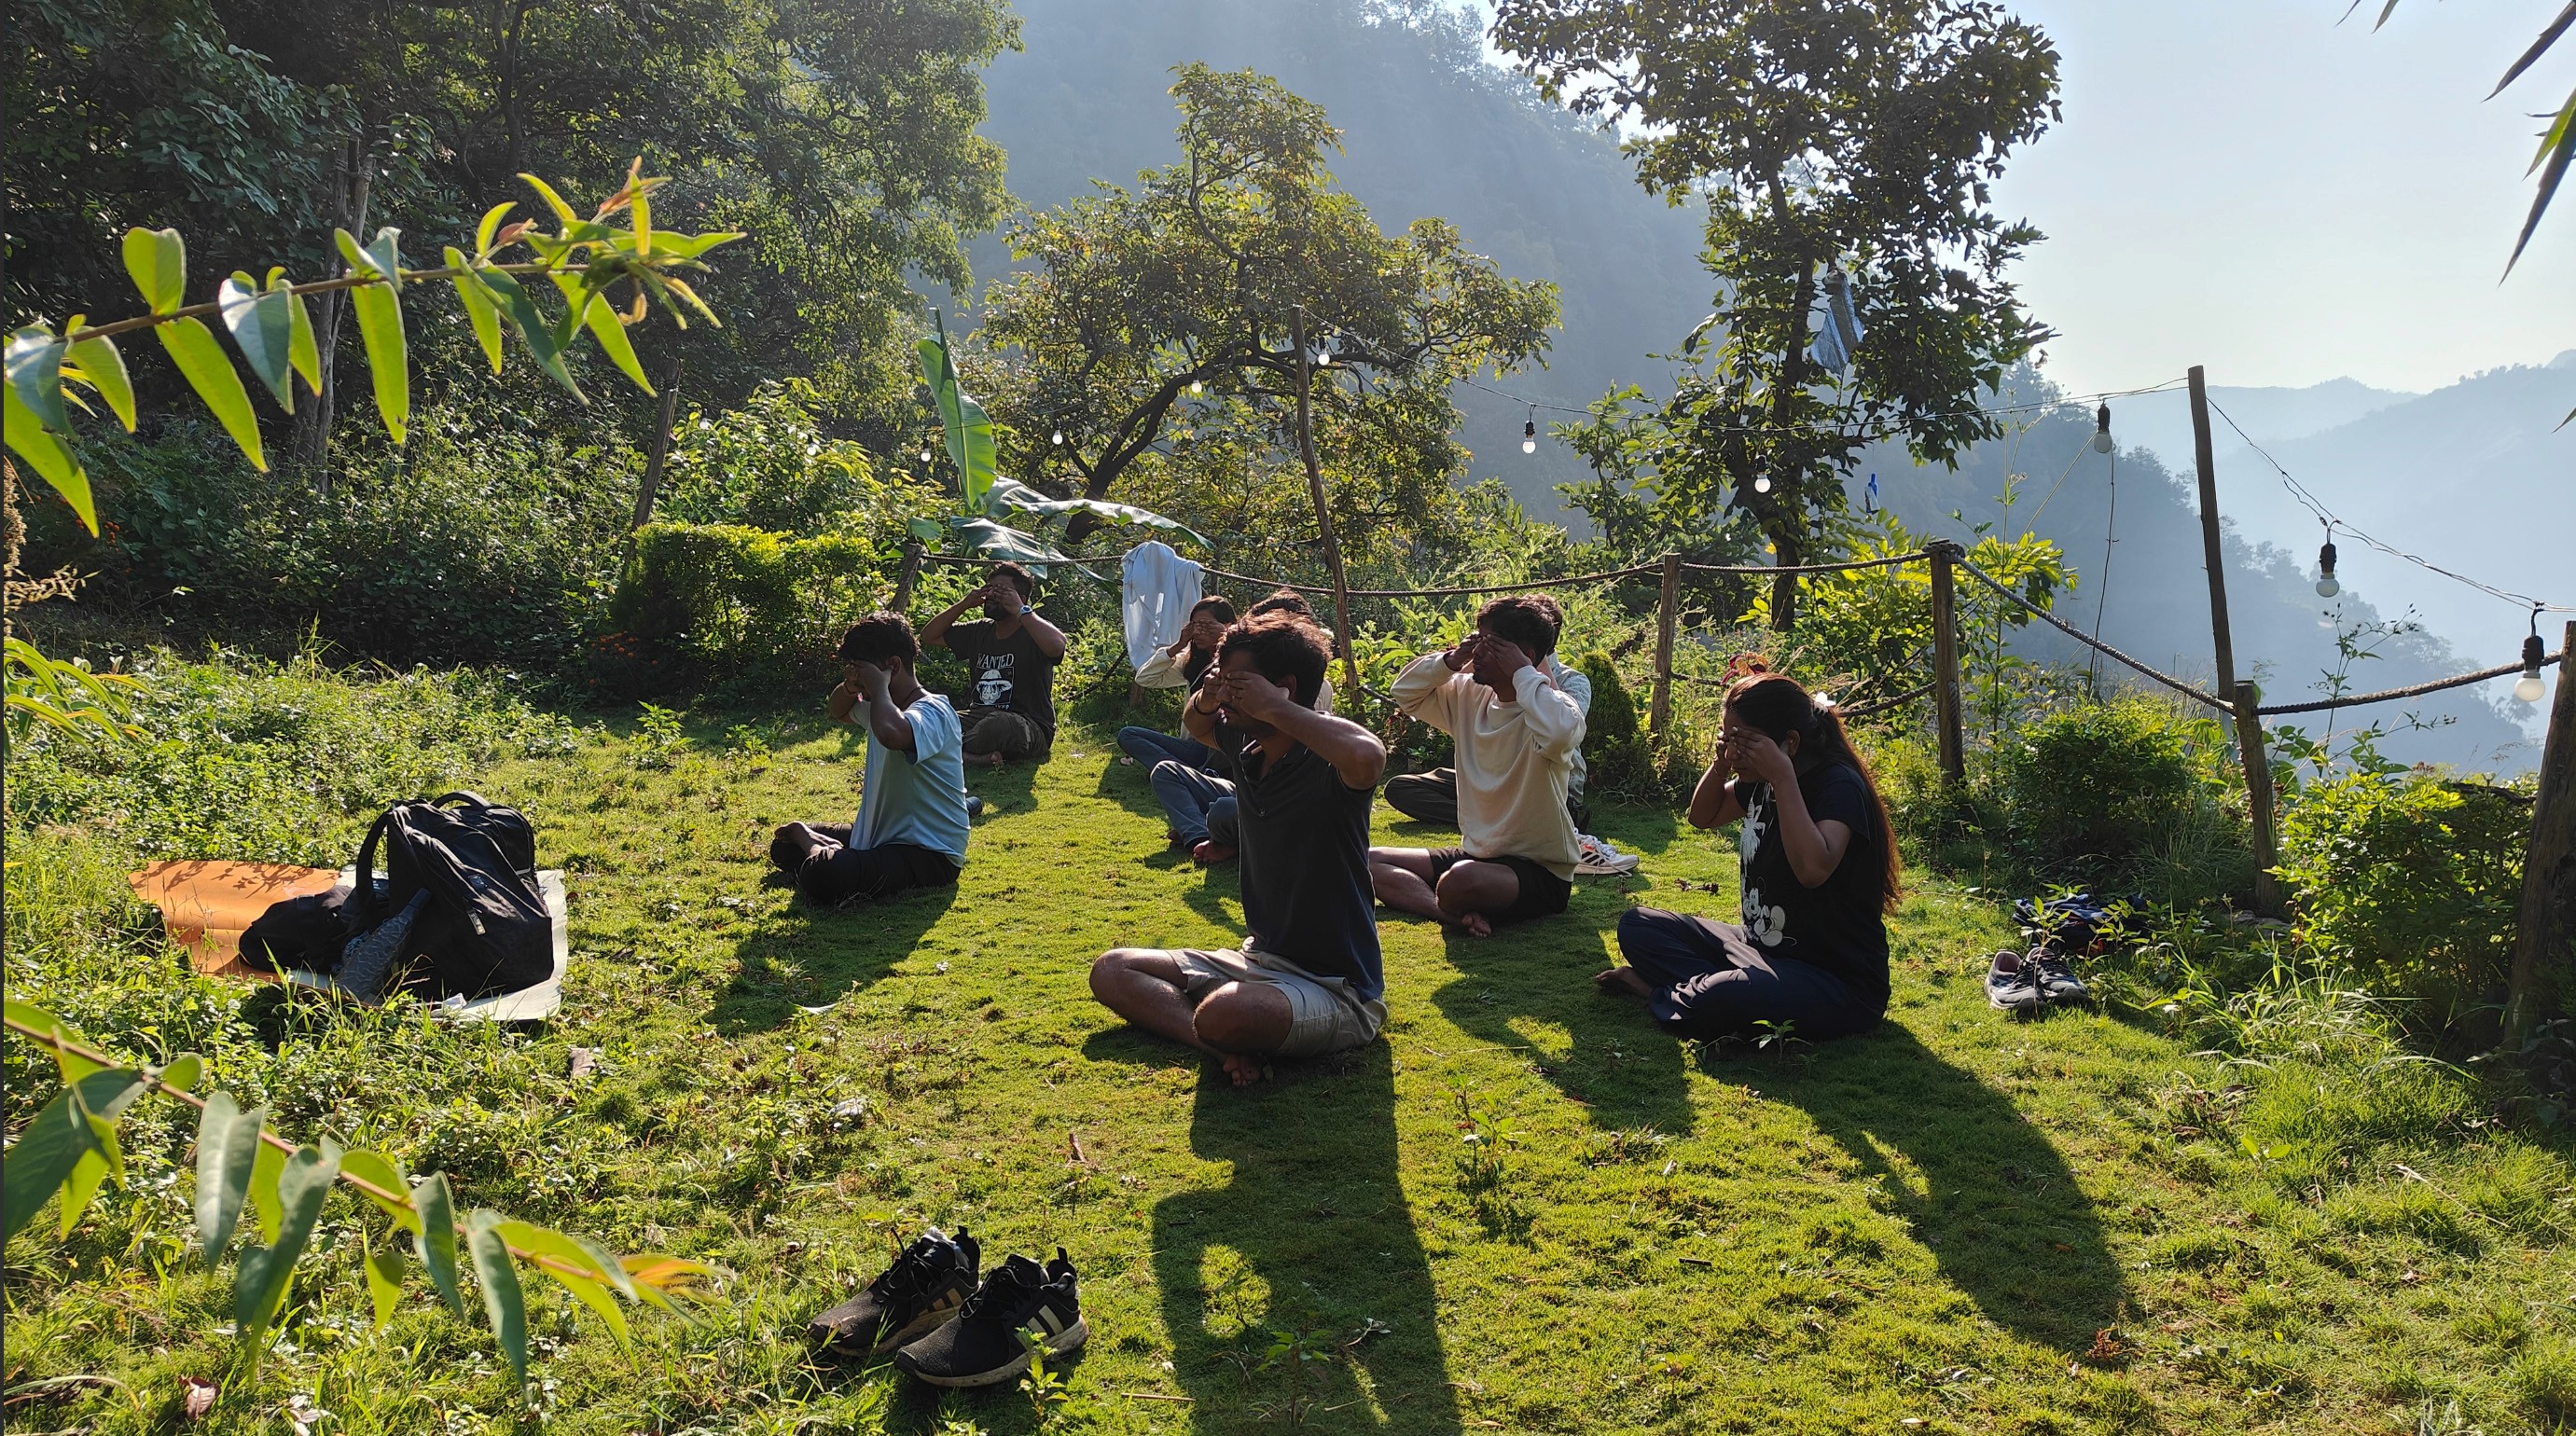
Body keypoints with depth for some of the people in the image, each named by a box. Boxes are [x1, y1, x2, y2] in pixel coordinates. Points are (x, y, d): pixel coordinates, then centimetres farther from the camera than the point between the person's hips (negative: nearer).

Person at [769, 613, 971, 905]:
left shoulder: (932, 712, -22)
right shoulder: (879, 705, 9)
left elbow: (891, 734, -47)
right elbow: (840, 712, 30)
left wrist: (878, 687, -26)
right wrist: (850, 686, 5)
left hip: (930, 854, -10)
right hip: (883, 836, 10)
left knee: (822, 876, -31)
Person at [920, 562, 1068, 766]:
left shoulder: (1032, 634, -7)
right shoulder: (979, 631, 15)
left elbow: (1056, 646, -31)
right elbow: (929, 636, 19)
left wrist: (1020, 610, -21)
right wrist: (963, 605, 6)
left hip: (1029, 728, -6)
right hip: (978, 717, 6)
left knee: (998, 723, -40)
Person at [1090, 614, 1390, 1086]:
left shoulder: (1325, 764, -21)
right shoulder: (1246, 747, 2)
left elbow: (1368, 757, -48)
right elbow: (1198, 724, 27)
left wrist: (1275, 710, -32)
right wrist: (1204, 700, 0)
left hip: (1336, 993, -9)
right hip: (1260, 960, 9)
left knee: (1221, 1014, -38)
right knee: (1112, 971, 4)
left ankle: (1230, 1040, -3)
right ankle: (1230, 1047, -16)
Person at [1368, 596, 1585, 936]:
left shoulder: (1543, 708, -18)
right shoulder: (1469, 696, 5)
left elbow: (1559, 733, -43)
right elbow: (1405, 692, 15)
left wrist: (1523, 672, -27)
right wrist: (1451, 660, -4)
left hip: (1540, 872, -9)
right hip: (1473, 855, 9)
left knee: (1459, 882, -40)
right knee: (1367, 863, -3)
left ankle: (1459, 911, -7)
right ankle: (1459, 913, -22)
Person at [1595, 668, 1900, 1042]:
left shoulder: (1840, 786, -20)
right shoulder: (1761, 783, 4)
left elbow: (1813, 869, -38)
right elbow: (1702, 816, 21)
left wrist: (1783, 778, -31)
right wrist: (1722, 762, 1)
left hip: (1840, 981, -9)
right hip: (1763, 948, 9)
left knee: (1721, 999, -36)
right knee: (1637, 926, 4)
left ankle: (1661, 991, -5)